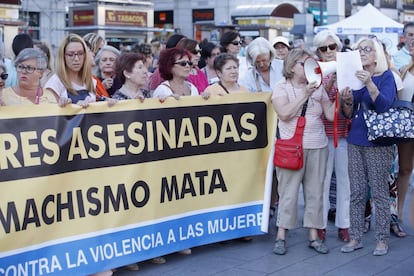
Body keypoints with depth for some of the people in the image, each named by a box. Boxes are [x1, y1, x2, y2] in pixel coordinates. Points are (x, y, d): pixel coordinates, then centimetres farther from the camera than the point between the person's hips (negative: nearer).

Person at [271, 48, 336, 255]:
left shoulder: (318, 88, 11)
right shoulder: (282, 87, 0)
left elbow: (330, 115, 8)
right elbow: (284, 114, -16)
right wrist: (305, 94, -16)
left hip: (318, 147, 4)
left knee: (315, 192, 7)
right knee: (288, 192, -1)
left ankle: (313, 236, 16)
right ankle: (281, 237, 8)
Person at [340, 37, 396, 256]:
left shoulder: (386, 76, -3)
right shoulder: (355, 77, 10)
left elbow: (384, 106, -18)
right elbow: (349, 114, 11)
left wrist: (369, 84, -31)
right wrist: (347, 101, -11)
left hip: (378, 142, -5)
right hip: (355, 141, 5)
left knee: (379, 192, -1)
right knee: (356, 193, 7)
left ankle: (382, 239, 8)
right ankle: (355, 238, 14)